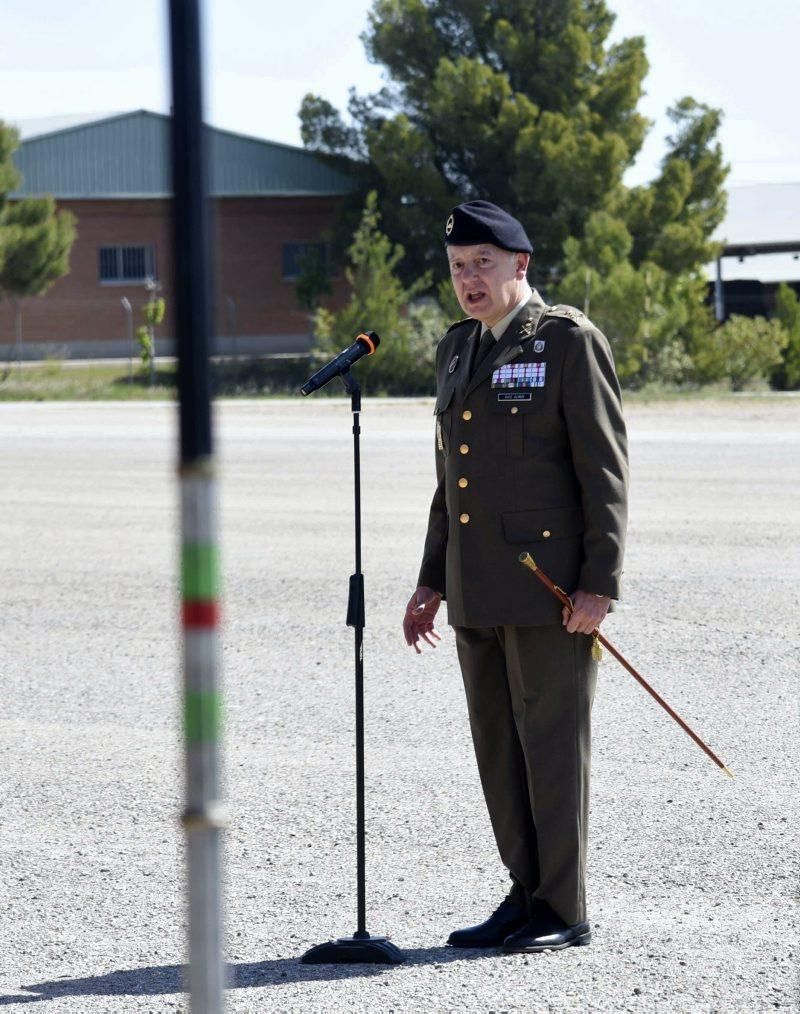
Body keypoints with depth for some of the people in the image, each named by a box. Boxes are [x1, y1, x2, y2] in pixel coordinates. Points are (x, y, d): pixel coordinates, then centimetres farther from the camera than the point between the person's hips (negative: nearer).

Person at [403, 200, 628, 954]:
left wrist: (600, 584, -16)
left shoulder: (570, 341, -7)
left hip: (552, 584, -7)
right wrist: (433, 582, 15)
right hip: (479, 592, 7)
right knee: (499, 749, 9)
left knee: (552, 744, -4)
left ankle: (564, 913, 3)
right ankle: (527, 897, 17)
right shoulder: (457, 349, 15)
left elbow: (605, 467, -10)